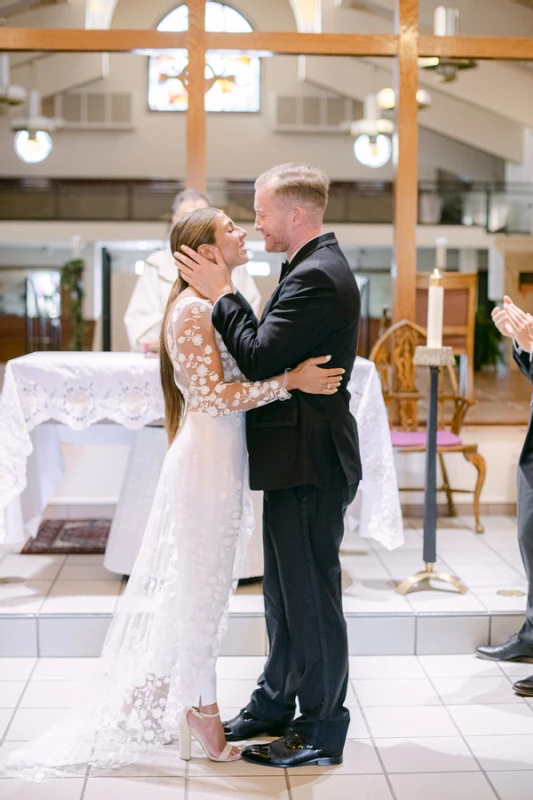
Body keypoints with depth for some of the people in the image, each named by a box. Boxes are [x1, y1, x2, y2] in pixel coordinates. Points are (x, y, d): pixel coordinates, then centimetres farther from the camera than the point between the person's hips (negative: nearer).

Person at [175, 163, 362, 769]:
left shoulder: (317, 276, -19)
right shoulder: (316, 268, 14)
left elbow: (260, 359, -24)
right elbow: (272, 347, 13)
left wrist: (222, 294, -15)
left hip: (309, 464, -11)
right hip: (299, 458, 11)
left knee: (311, 595, 1)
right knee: (286, 591, 20)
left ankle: (321, 729, 15)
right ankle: (275, 704, 35)